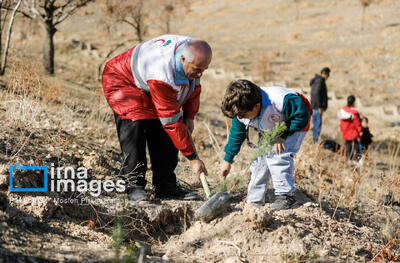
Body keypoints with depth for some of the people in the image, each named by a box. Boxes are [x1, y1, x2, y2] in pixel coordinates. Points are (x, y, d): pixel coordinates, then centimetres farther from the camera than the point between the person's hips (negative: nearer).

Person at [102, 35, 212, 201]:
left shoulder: (193, 51, -21)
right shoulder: (163, 75, -43)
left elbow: (194, 85, 3)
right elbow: (172, 121, -37)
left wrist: (189, 117, -3)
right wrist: (193, 158, -33)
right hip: (121, 80, -7)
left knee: (163, 131, -6)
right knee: (136, 123, -27)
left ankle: (165, 185, -2)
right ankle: (133, 185, -19)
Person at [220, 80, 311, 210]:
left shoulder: (280, 100, -43)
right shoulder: (241, 112, -21)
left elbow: (302, 116, -30)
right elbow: (236, 134, -4)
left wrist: (283, 135, -32)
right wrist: (227, 160, -1)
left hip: (295, 125, -6)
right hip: (269, 130, 6)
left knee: (277, 155, -25)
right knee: (260, 157, -4)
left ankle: (286, 196, -12)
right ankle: (254, 200, 7)